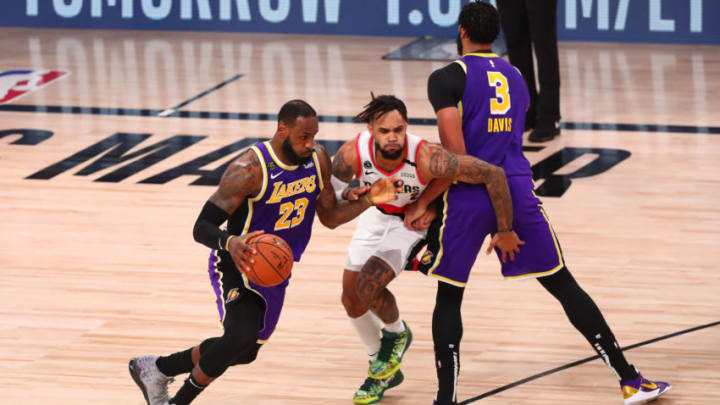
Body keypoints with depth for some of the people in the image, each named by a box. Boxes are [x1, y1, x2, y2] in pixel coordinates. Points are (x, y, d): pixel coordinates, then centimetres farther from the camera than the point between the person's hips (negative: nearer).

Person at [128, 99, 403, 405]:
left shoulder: (318, 159, -7)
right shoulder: (250, 170, -27)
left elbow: (330, 216, 7)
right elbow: (202, 228, -27)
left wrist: (369, 201, -10)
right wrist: (230, 242, -48)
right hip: (238, 264, -7)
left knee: (244, 351, 18)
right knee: (242, 335, -32)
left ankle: (157, 368, 39)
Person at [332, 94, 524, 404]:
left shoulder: (427, 158, -41)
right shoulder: (351, 154, -31)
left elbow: (493, 175, -35)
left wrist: (505, 233, -26)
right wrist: (352, 194, -34)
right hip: (376, 214, 4)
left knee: (368, 285, -21)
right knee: (351, 300, 9)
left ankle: (397, 333, 14)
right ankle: (383, 371, 34)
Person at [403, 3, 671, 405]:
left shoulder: (448, 78, -4)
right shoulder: (516, 77, 17)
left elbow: (455, 155, -13)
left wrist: (422, 202, -4)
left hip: (469, 197, -4)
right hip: (518, 191, 4)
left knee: (449, 297, 11)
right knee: (564, 285, 11)